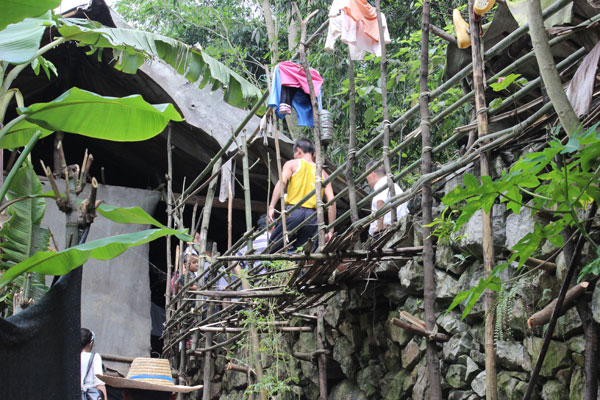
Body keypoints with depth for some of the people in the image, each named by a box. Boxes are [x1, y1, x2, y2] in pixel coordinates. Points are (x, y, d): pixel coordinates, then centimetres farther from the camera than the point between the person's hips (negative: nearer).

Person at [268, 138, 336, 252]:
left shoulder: (293, 164, 13)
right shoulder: (323, 173, 22)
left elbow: (282, 182, -8)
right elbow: (331, 201, 11)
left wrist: (271, 207, -14)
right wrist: (330, 231, 11)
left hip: (293, 212, -4)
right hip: (312, 216, 4)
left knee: (271, 250, -2)